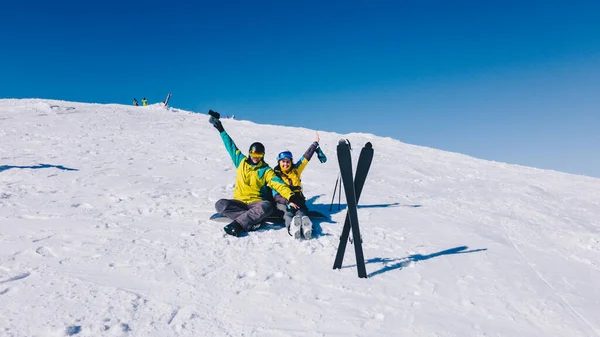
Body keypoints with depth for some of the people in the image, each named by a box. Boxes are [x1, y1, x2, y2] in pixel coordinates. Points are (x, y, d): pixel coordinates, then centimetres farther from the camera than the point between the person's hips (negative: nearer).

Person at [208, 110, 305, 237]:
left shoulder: (266, 170, 1)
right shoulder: (241, 161, 10)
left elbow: (278, 184, -13)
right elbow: (230, 145, 19)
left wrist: (291, 197, -29)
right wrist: (221, 130, 25)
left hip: (257, 202, -2)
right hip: (239, 201, 3)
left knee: (267, 206, -38)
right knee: (220, 204, -28)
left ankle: (238, 224, -41)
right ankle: (252, 221, -35)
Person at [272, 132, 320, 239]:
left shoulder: (296, 170, 16)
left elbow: (306, 157, 21)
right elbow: (276, 195, -4)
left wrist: (315, 143, 23)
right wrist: (288, 201, -21)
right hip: (283, 202, -2)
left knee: (302, 212, -34)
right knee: (287, 213, -37)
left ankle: (306, 227, -68)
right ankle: (292, 228, -71)